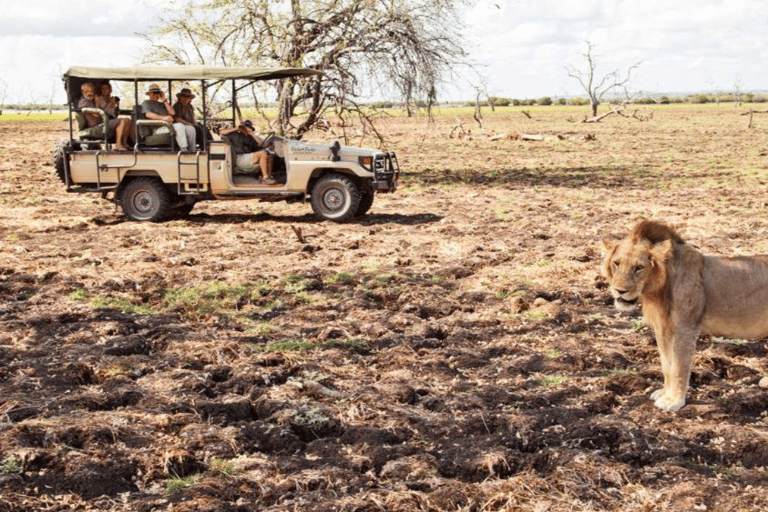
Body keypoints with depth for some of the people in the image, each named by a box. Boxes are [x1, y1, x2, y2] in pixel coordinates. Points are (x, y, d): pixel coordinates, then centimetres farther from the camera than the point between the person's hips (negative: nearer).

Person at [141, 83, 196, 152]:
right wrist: (163, 117, -26)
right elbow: (148, 114, -11)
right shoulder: (146, 103, 11)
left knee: (190, 129, -6)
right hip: (158, 128, -7)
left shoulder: (161, 104, 31)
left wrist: (164, 100, 12)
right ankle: (184, 151, -40)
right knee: (179, 126, -33)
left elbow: (172, 113, 14)